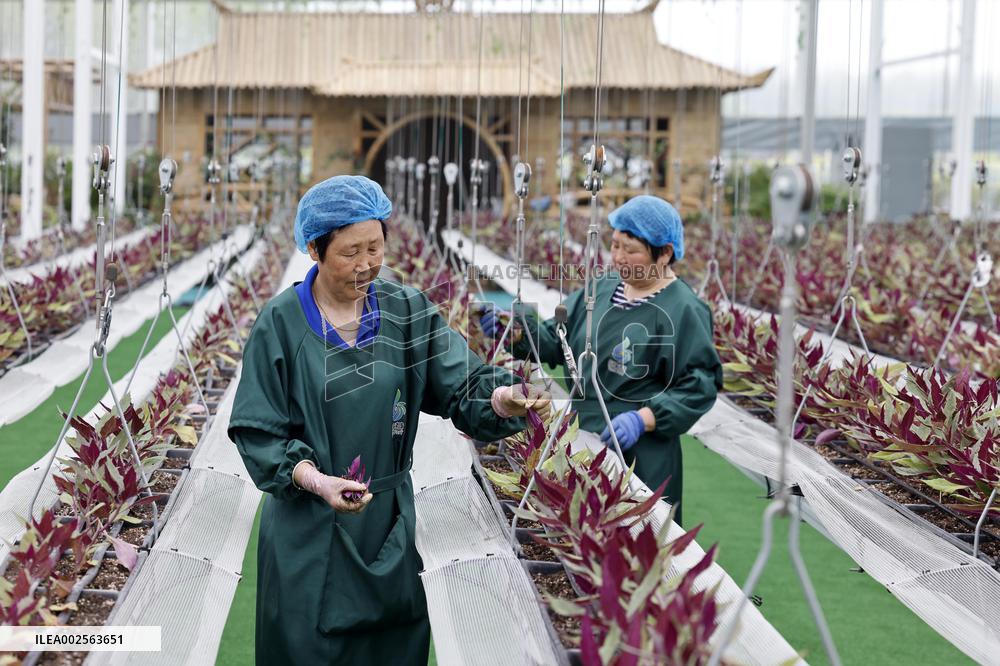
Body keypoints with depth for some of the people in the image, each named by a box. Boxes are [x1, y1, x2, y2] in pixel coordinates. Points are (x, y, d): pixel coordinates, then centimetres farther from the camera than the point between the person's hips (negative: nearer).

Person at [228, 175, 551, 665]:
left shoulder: (407, 312, -2)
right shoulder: (281, 323, -8)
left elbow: (463, 386, -9)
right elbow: (257, 431, -8)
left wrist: (504, 399, -32)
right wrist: (314, 479, -24)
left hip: (390, 525, 3)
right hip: (309, 530, -2)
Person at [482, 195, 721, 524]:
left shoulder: (682, 310, -14)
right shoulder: (603, 289, 9)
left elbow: (700, 386, -15)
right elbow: (557, 340, 13)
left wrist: (644, 419, -25)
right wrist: (516, 330, -6)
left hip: (641, 459, -7)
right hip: (583, 446, 7)